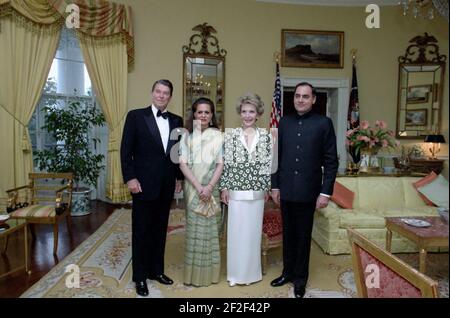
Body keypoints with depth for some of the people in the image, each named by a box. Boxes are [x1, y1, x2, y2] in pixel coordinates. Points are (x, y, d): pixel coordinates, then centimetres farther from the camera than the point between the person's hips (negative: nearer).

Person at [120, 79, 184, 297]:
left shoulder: (177, 121, 8)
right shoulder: (136, 116, -4)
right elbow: (126, 150, -7)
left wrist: (179, 178, 10)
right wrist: (130, 178, -12)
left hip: (166, 185, 4)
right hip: (144, 183, -4)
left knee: (160, 229, 14)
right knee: (141, 230, 7)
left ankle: (157, 270, 30)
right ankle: (140, 277, 22)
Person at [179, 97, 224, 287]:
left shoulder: (218, 136, 0)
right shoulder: (187, 135, 2)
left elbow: (220, 164, -3)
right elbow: (183, 164, -4)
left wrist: (209, 187, -14)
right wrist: (198, 187, -13)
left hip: (212, 188, 0)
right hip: (193, 188, 0)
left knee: (210, 228, 6)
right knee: (194, 228, 5)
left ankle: (210, 272, 21)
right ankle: (194, 273, 19)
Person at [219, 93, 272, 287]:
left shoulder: (265, 136, 3)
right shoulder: (231, 135, 0)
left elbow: (268, 164, 5)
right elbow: (226, 163, -1)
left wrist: (267, 187, 4)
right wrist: (224, 187, -3)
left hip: (257, 192, 1)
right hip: (236, 191, -1)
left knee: (253, 232, 11)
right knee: (235, 232, 6)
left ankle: (251, 272, 28)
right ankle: (235, 273, 22)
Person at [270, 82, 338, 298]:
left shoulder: (324, 123, -4)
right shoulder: (284, 122, 5)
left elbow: (331, 161, -5)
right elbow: (277, 156, 7)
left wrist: (326, 192, -9)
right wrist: (275, 186, 5)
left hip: (308, 191, -3)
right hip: (286, 190, 3)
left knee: (303, 236, 11)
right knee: (288, 234, 15)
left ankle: (300, 278, 28)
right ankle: (288, 272, 33)